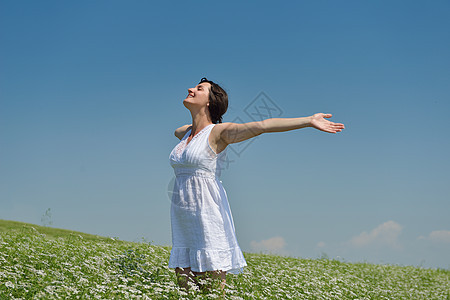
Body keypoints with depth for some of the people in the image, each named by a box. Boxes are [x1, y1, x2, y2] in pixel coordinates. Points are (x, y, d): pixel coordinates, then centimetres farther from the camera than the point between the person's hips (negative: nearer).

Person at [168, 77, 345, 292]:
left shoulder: (219, 132, -5)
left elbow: (262, 125, -15)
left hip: (208, 216, -7)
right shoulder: (185, 132, 16)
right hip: (183, 221, 7)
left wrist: (309, 120, -23)